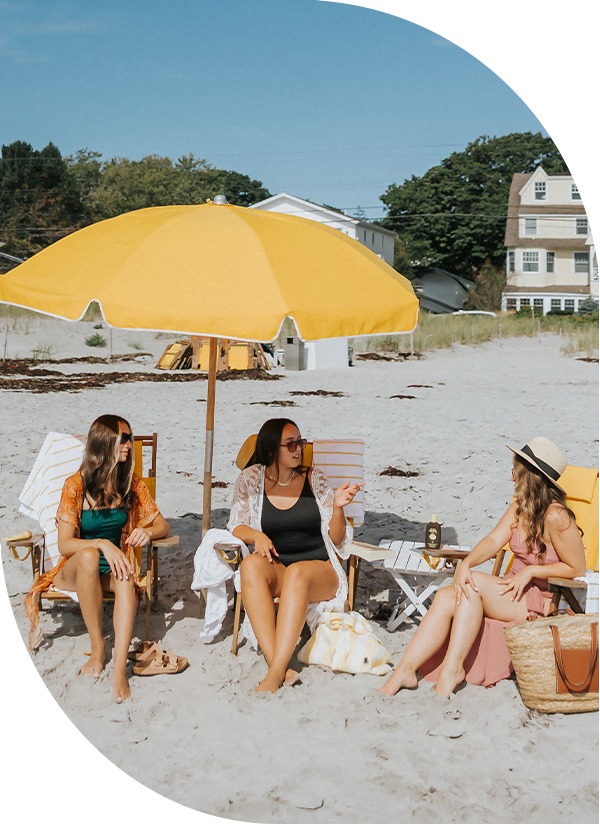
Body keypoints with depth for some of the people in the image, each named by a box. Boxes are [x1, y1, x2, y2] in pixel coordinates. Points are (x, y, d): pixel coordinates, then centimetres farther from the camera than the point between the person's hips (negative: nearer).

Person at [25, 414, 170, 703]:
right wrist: (102, 544, -33)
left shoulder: (133, 485, 2)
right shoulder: (76, 485, -10)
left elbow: (163, 526, 7)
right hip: (75, 570, -2)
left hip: (114, 568, 2)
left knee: (128, 580, -34)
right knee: (88, 555, -38)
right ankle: (97, 648, -30)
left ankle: (120, 668, -45)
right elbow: (65, 544, -15)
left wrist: (147, 532, -17)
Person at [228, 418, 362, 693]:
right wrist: (256, 535, -13)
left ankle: (274, 675, -43)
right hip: (275, 568, 1)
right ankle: (281, 669, -44)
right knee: (251, 565, -34)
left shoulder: (314, 478, 6)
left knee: (296, 573, -36)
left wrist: (338, 507, -14)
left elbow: (336, 539, 6)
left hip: (320, 570, -1)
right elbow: (236, 526, 9)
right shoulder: (252, 478, 6)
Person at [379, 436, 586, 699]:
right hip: (514, 590, 7)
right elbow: (494, 540, -3)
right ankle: (405, 670, -24)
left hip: (542, 601, -7)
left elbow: (577, 569, -12)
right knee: (446, 597, -18)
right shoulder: (520, 505, 7)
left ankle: (452, 667, -21)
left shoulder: (555, 517, -17)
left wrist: (530, 571, -17)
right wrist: (465, 564, -21)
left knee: (474, 584, -27)